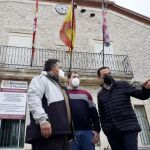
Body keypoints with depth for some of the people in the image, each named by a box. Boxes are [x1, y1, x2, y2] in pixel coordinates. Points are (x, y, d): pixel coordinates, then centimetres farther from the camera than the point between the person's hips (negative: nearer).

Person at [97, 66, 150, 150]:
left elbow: (141, 95, 1)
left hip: (129, 128, -2)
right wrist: (105, 129, 6)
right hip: (111, 132, 3)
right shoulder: (100, 95, 14)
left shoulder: (123, 85, 7)